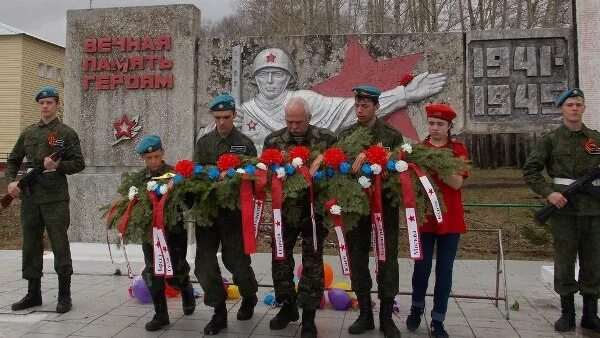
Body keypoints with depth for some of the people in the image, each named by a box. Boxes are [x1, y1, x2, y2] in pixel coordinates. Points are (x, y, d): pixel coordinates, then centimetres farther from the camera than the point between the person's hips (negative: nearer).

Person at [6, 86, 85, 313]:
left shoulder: (66, 133, 2)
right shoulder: (28, 132, 15)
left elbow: (79, 164, -2)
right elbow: (13, 160, 20)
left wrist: (59, 165, -19)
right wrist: (11, 181, 3)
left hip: (55, 198, -5)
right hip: (29, 198, 5)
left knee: (60, 246, -2)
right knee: (30, 245, 10)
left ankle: (64, 295, 7)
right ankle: (33, 293, 22)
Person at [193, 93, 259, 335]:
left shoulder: (245, 144, 1)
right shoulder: (203, 143, 10)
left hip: (235, 212, -3)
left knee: (236, 260, 3)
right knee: (204, 263, 2)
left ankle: (249, 297, 34)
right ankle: (219, 312, 16)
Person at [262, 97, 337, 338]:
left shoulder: (327, 139, -7)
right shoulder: (273, 140, -2)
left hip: (315, 210, -2)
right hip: (285, 209, 2)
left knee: (312, 262, 5)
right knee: (280, 258, 11)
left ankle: (308, 316, 19)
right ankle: (288, 306, 32)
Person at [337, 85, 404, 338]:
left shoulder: (392, 135, 2)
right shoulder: (345, 135, 8)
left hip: (385, 204, -2)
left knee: (387, 260, 4)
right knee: (357, 259, 8)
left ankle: (386, 316, 18)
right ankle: (365, 314, 23)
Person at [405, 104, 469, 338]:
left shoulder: (458, 149, 1)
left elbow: (457, 183, -11)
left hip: (449, 218, 0)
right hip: (423, 216, 0)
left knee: (444, 271, 5)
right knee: (422, 267, 3)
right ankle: (417, 308, 30)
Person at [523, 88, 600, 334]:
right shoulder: (551, 139, 0)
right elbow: (529, 170, -1)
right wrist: (548, 193, -11)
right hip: (564, 206, -3)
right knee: (564, 260, 4)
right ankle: (567, 313, 16)